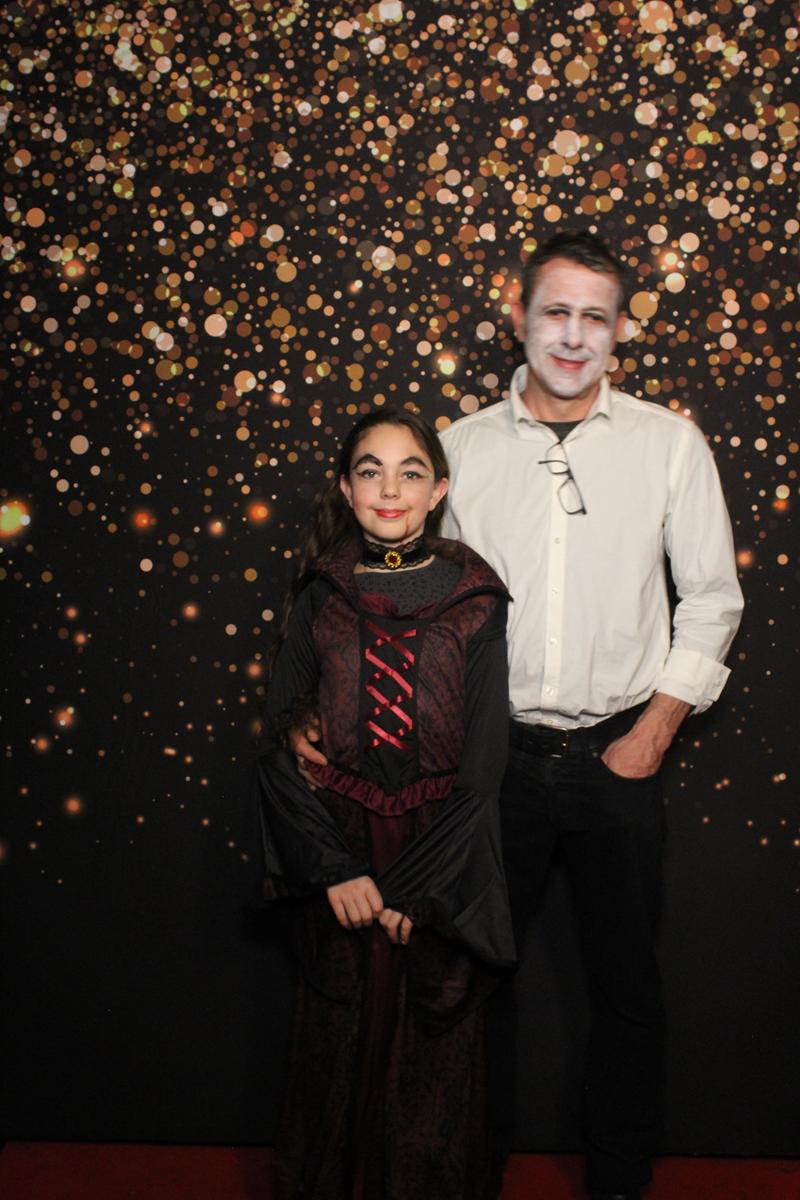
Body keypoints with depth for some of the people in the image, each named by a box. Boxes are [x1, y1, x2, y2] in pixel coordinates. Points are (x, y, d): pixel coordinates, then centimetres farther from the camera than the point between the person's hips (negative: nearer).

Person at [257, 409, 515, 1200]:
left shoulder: (475, 601, -3)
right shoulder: (321, 598, 2)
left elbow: (484, 759, -6)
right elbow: (279, 745, -1)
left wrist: (415, 883, -12)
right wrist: (334, 868, -11)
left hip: (441, 870, -1)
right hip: (338, 860, 1)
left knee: (435, 1053, 10)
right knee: (339, 1050, 12)